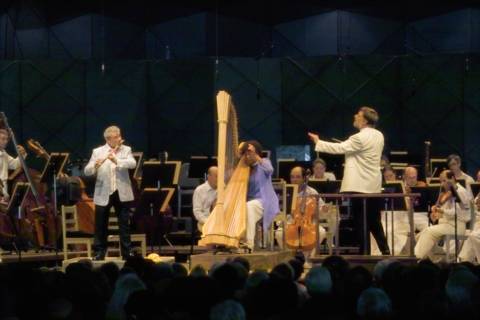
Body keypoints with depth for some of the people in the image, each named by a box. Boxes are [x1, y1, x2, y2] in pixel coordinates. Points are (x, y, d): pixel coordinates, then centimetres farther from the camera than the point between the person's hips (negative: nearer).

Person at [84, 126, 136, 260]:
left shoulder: (126, 150, 2)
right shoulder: (97, 152, 0)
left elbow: (132, 164, -16)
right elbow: (87, 172, -4)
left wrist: (117, 160, -30)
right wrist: (95, 166, -26)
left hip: (121, 193, 0)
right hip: (103, 194, 0)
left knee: (124, 224, 5)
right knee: (101, 225, 4)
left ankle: (127, 252, 11)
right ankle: (100, 252, 13)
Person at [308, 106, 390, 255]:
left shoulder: (360, 138, -17)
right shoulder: (378, 136, 8)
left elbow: (339, 148, -16)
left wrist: (318, 143, -9)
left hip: (360, 186, -8)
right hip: (374, 186, 8)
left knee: (361, 222, -2)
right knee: (374, 223, 14)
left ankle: (365, 253, 0)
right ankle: (385, 251, 13)